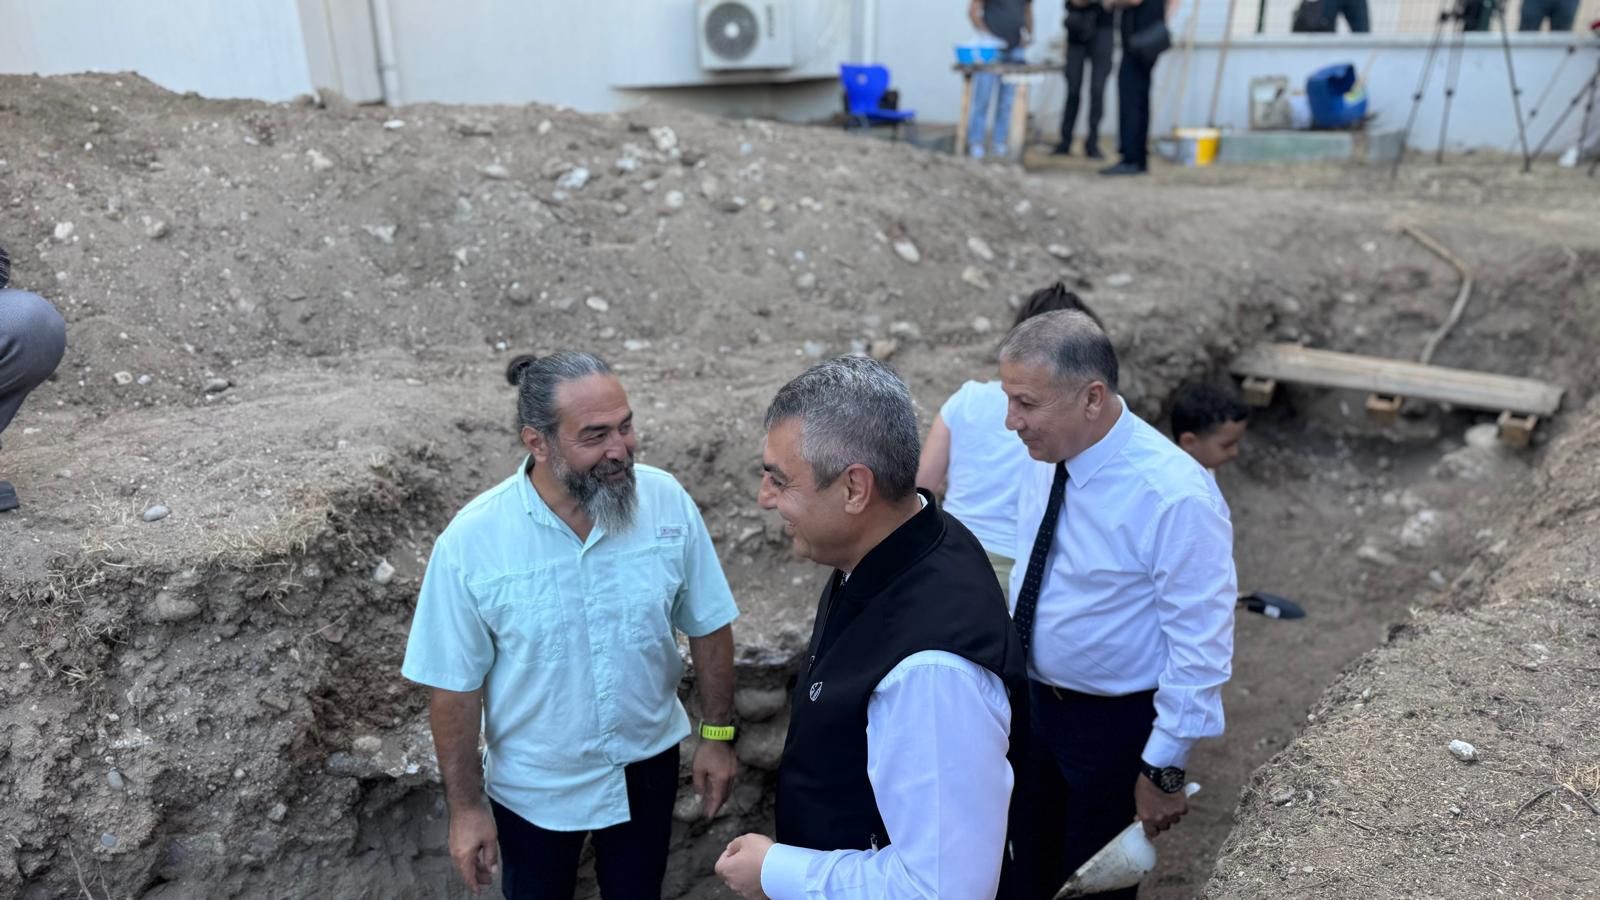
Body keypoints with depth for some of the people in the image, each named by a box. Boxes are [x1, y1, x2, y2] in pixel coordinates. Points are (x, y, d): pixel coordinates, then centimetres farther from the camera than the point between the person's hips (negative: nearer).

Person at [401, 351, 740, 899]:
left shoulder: (669, 503, -19)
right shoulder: (471, 542, -24)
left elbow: (707, 625, -6)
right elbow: (455, 684, -13)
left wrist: (717, 734, -1)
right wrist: (466, 805, -7)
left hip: (647, 765, 2)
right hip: (534, 785, -1)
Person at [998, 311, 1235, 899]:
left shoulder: (1174, 497, -30)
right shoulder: (1049, 456, -9)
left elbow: (1201, 646, -22)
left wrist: (1165, 768, -15)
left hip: (1115, 720, -6)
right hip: (1034, 697, 6)